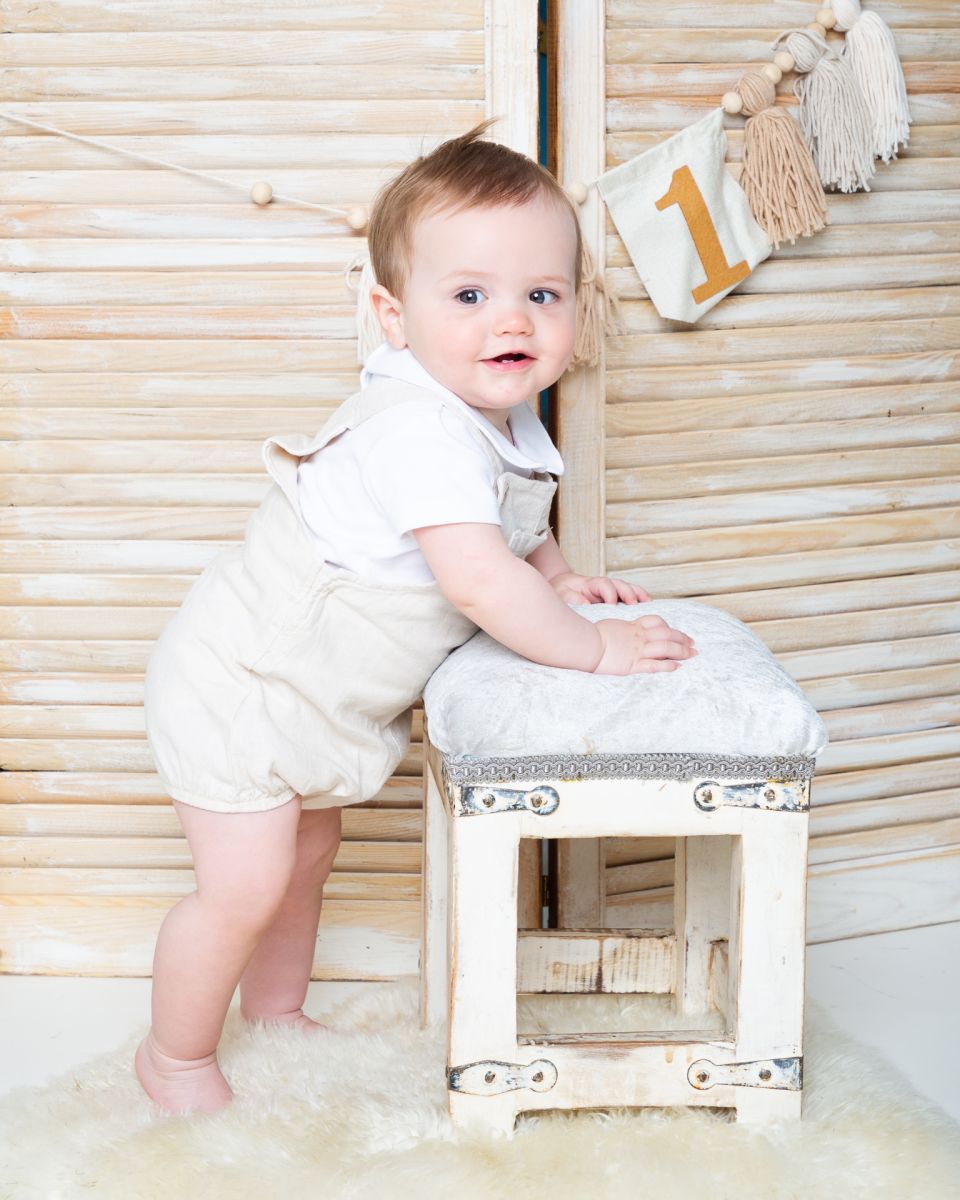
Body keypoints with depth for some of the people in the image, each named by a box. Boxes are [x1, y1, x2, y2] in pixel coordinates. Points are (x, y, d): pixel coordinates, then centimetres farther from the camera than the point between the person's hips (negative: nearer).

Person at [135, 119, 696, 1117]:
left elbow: (512, 525, 20)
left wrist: (557, 578, 3)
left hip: (313, 696, 9)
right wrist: (594, 648, -26)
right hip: (240, 686, -9)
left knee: (308, 851, 23)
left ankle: (278, 1012, 45)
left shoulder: (501, 419, -1)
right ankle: (175, 1057, 21)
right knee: (244, 885, -3)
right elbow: (477, 582, -39)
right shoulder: (422, 432, -33)